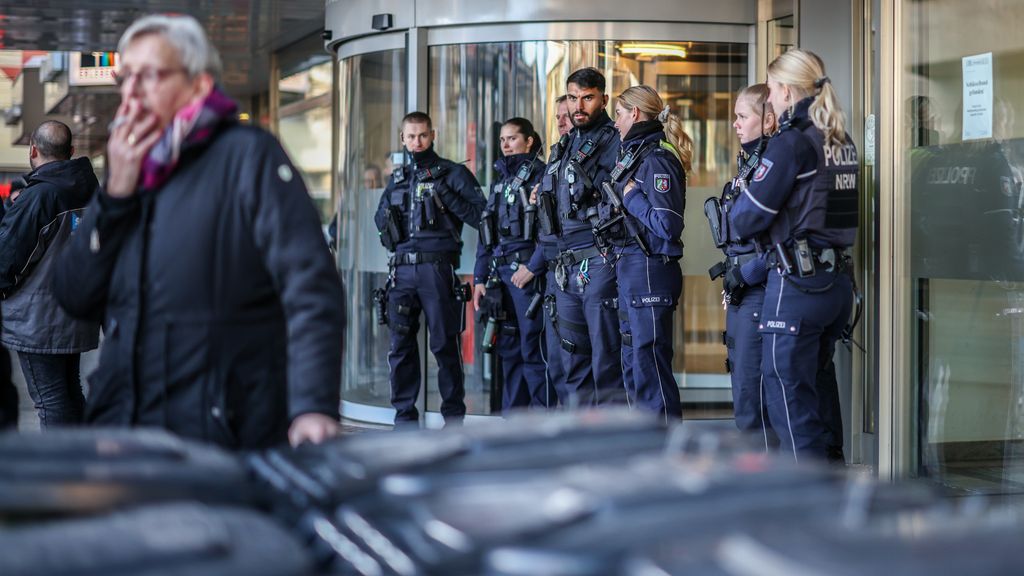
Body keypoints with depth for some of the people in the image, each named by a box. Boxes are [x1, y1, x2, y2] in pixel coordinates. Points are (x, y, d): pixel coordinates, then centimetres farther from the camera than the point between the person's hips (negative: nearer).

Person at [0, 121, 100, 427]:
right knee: (71, 393, 17)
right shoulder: (91, 191, 6)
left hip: (38, 322, -8)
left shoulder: (36, 197, -17)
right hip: (79, 319, 8)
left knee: (50, 401, -5)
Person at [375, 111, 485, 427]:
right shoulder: (397, 178, 18)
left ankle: (454, 417, 6)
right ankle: (404, 417, 12)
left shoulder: (453, 173, 2)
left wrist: (447, 196, -14)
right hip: (401, 270, 5)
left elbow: (480, 216, -5)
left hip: (437, 268, -5)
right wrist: (388, 214, 3)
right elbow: (379, 221, 25)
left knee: (444, 345, -2)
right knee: (400, 346, 5)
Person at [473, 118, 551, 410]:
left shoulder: (540, 175, -3)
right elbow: (486, 236, 20)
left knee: (533, 347, -9)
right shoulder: (500, 180, 20)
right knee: (508, 349, 10)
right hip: (500, 274, 8)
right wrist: (480, 278, 14)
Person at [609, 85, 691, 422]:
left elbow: (667, 225, -22)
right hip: (630, 268, 10)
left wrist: (632, 197, -13)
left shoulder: (657, 160, -14)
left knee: (650, 363, -8)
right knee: (633, 365, 15)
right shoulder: (633, 155, 16)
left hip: (650, 271, -10)